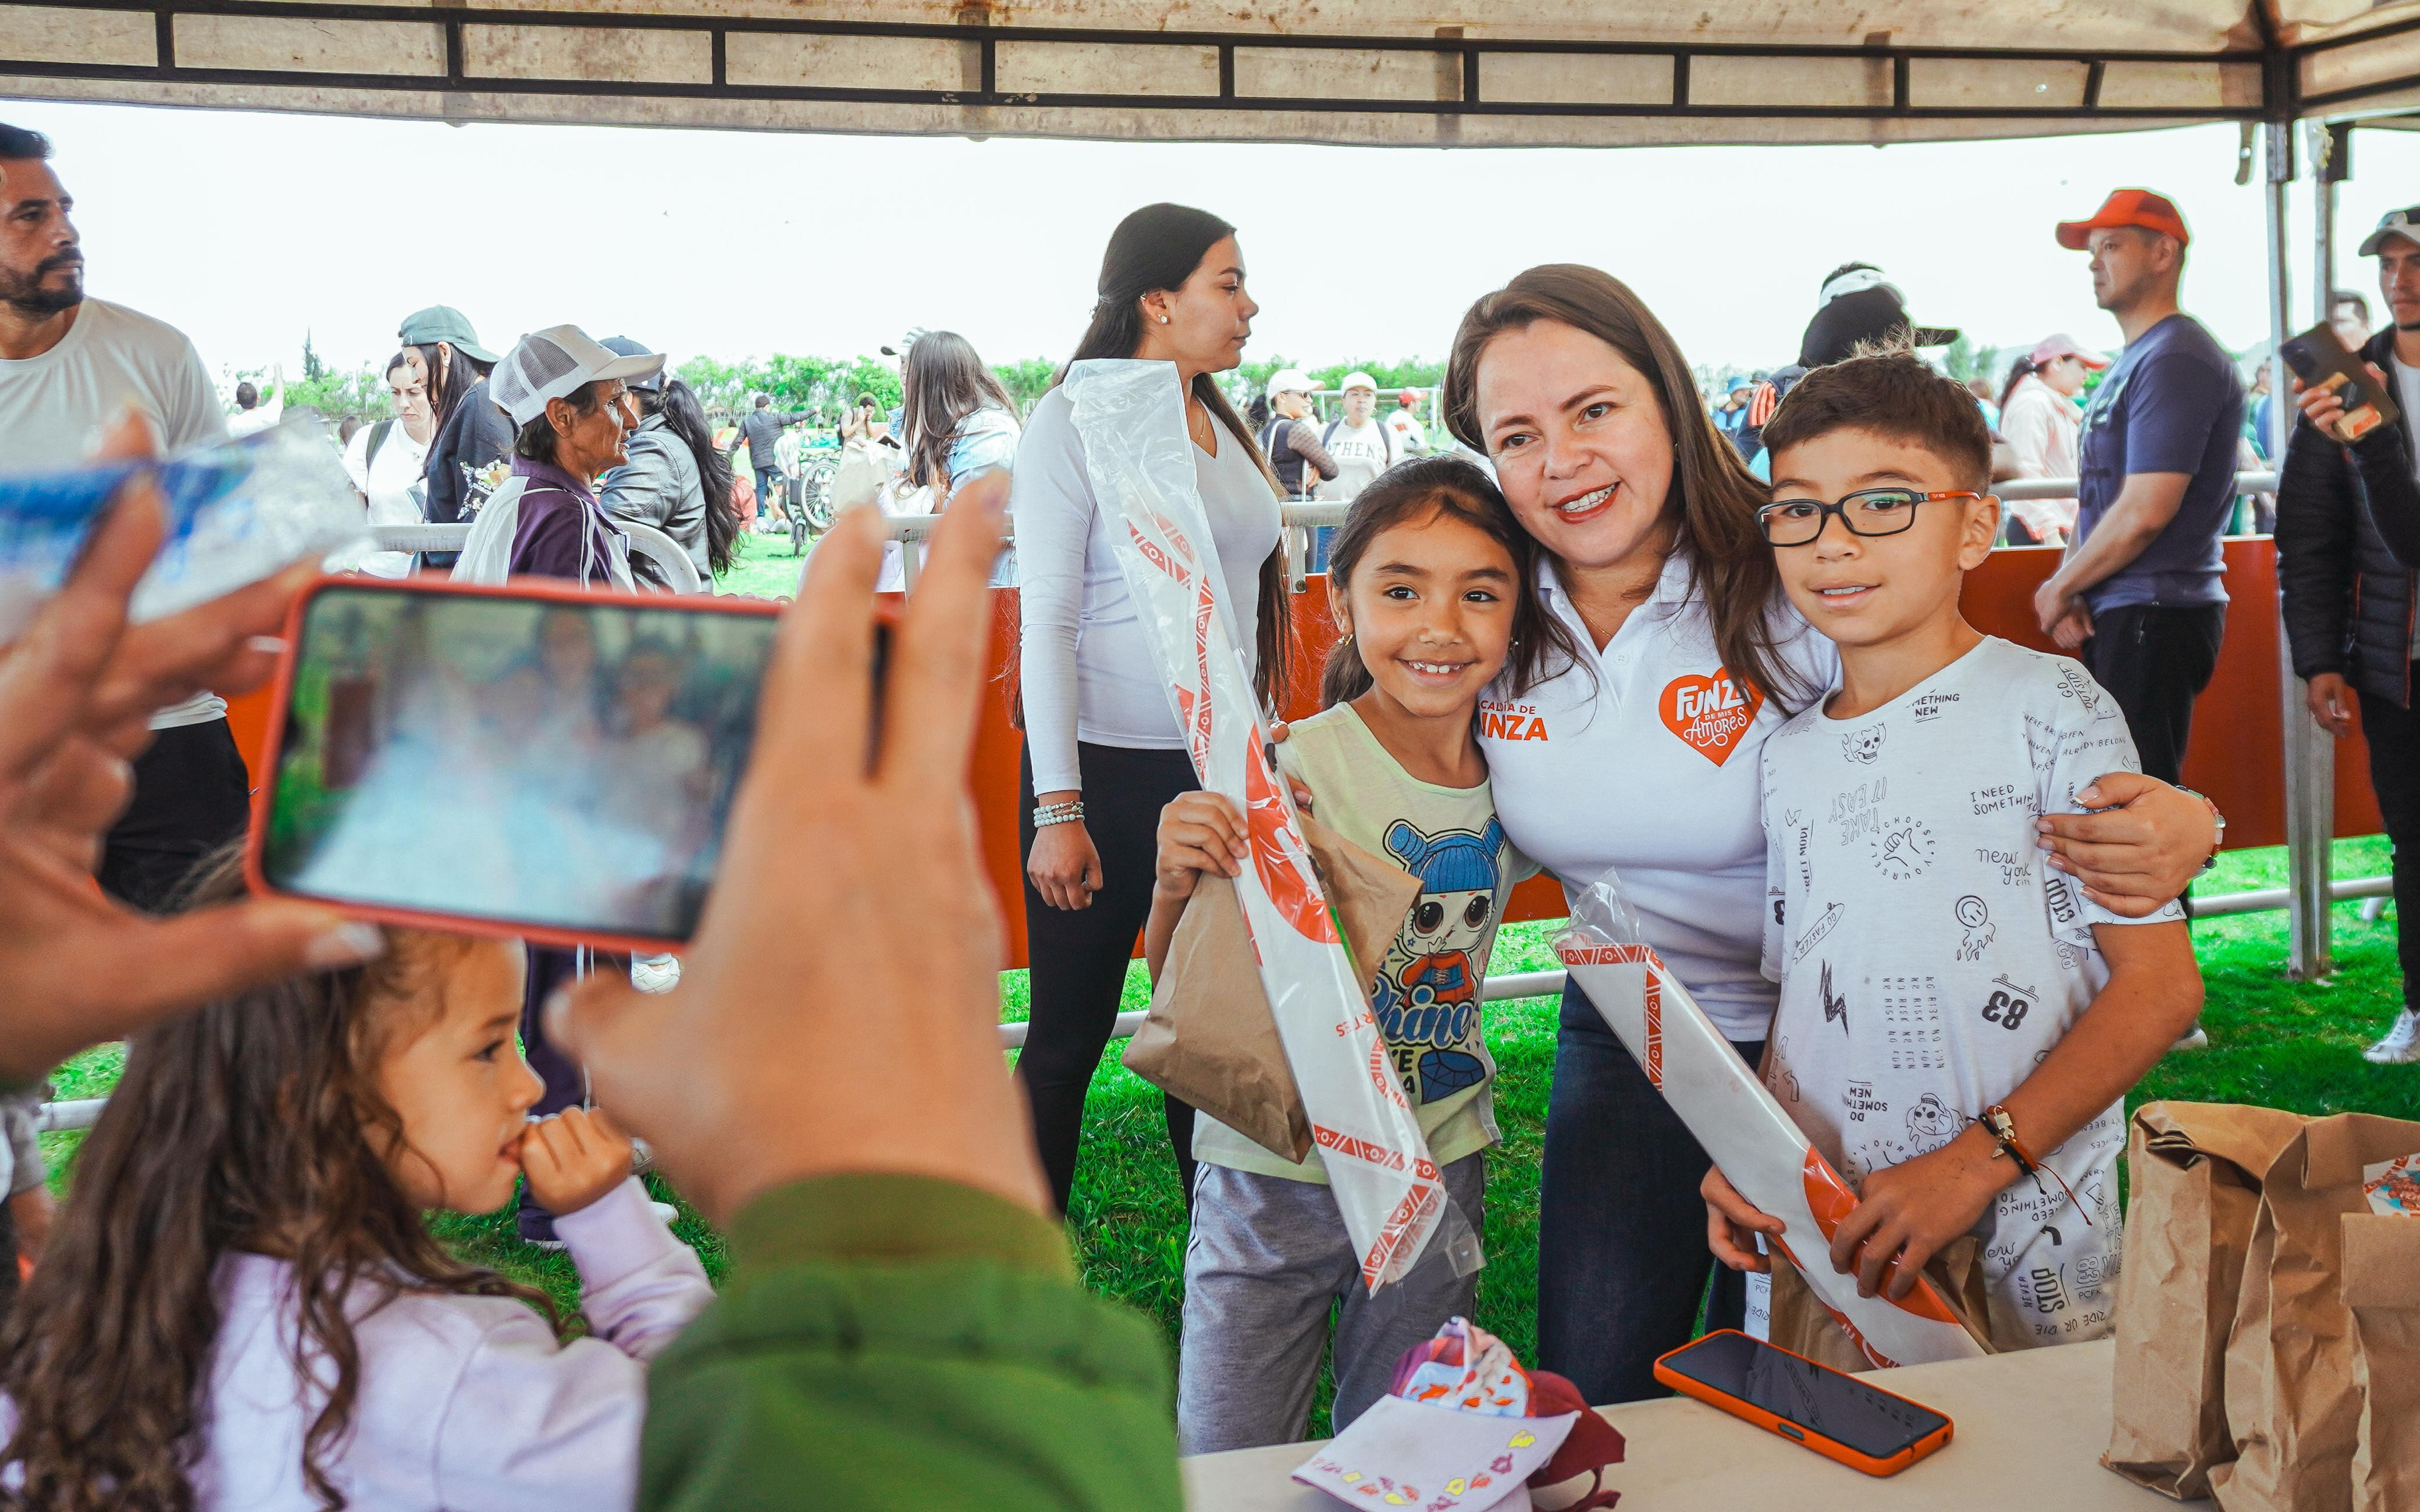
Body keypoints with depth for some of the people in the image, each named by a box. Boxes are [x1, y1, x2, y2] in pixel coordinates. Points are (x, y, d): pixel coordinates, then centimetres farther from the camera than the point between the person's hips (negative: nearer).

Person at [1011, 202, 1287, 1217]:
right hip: (1107, 770, -6)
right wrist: (1057, 809, -15)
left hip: (1219, 769, 6)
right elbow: (1047, 620, -10)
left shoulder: (1222, 426, 12)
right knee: (1069, 1038, 4)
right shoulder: (1075, 422, -7)